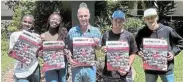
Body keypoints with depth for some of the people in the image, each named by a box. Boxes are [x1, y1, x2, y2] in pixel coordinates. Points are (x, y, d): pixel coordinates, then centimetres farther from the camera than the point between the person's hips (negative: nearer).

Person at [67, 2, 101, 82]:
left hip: (90, 67, 0)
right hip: (76, 67, 0)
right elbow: (68, 49, 4)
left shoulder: (96, 31, 1)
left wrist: (97, 45, -14)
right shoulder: (72, 31, 0)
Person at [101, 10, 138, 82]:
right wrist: (103, 50, -13)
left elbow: (133, 53, 0)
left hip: (125, 74, -1)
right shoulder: (106, 35, 2)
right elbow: (102, 49, 10)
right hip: (108, 74, 2)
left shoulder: (129, 36, -2)